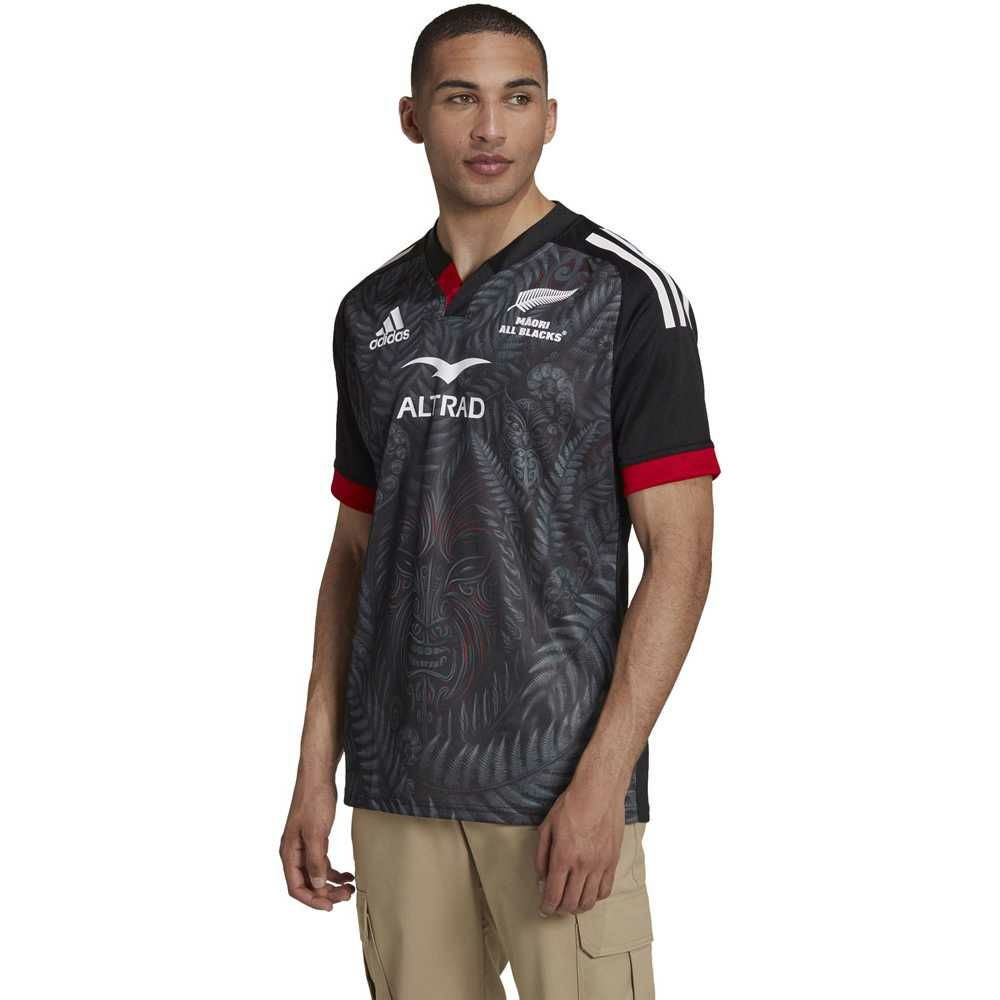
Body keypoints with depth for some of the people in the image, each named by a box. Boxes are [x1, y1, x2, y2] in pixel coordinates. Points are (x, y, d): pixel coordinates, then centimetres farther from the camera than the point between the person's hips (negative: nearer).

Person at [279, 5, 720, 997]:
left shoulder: (624, 292, -5)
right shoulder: (372, 312, 10)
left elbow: (680, 552, -9)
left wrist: (603, 778, -16)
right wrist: (316, 769, 8)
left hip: (560, 781, -4)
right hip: (396, 784, 5)